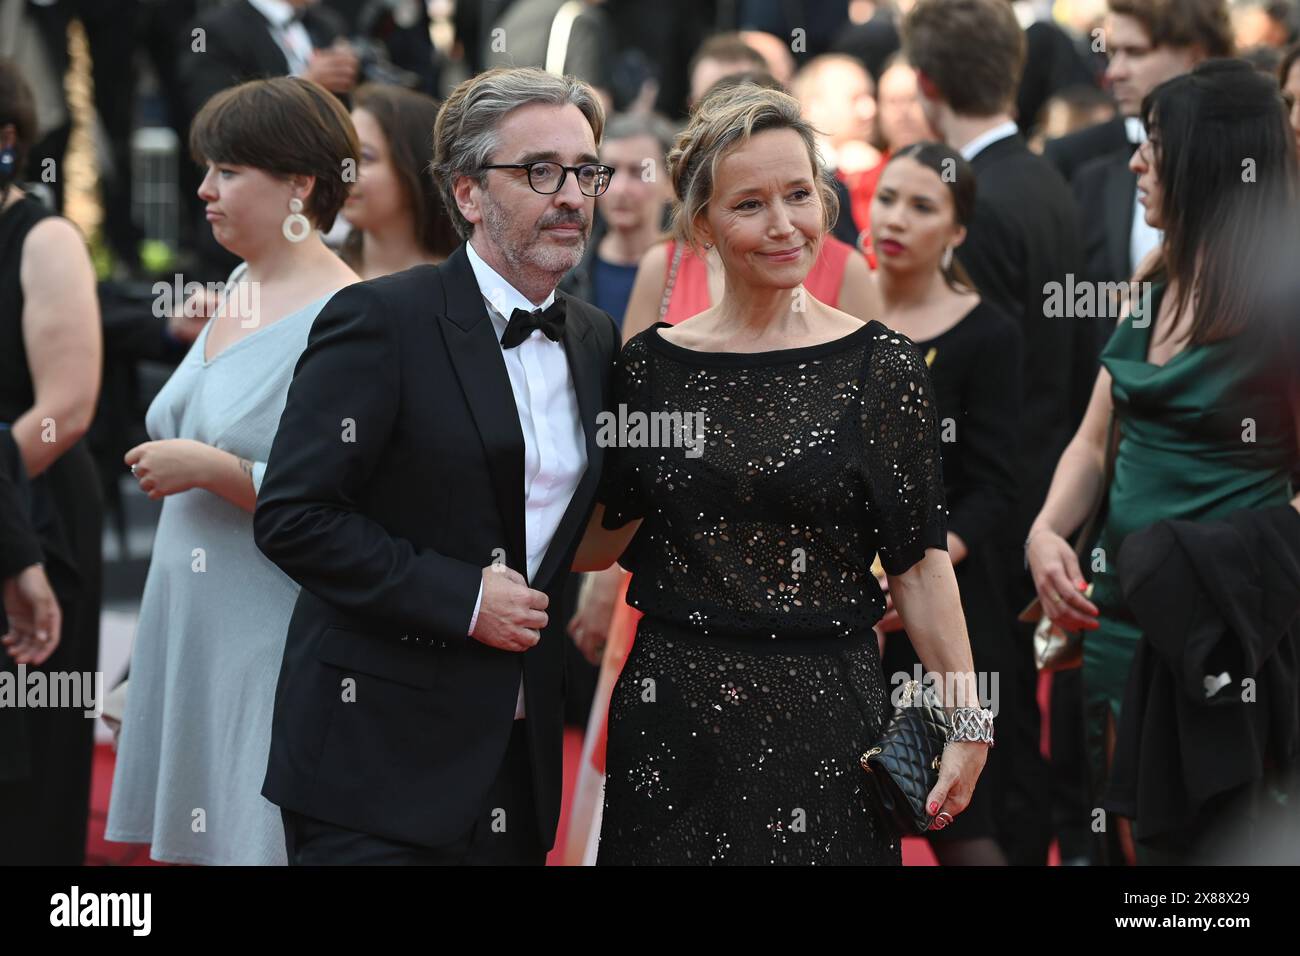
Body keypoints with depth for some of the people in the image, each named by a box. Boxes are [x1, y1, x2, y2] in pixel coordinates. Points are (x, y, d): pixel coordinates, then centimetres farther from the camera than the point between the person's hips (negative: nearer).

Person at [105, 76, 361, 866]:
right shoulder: (240, 289, 12)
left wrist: (210, 468, -20)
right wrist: (170, 462, 12)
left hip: (276, 631, -9)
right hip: (197, 623, 9)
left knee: (266, 839, -5)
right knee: (202, 834, 11)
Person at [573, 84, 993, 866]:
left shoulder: (881, 367, -2)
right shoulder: (651, 366, 3)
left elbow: (918, 560, -3)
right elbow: (601, 543, 9)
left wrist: (966, 718, -10)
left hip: (825, 715, -2)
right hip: (670, 714, 2)